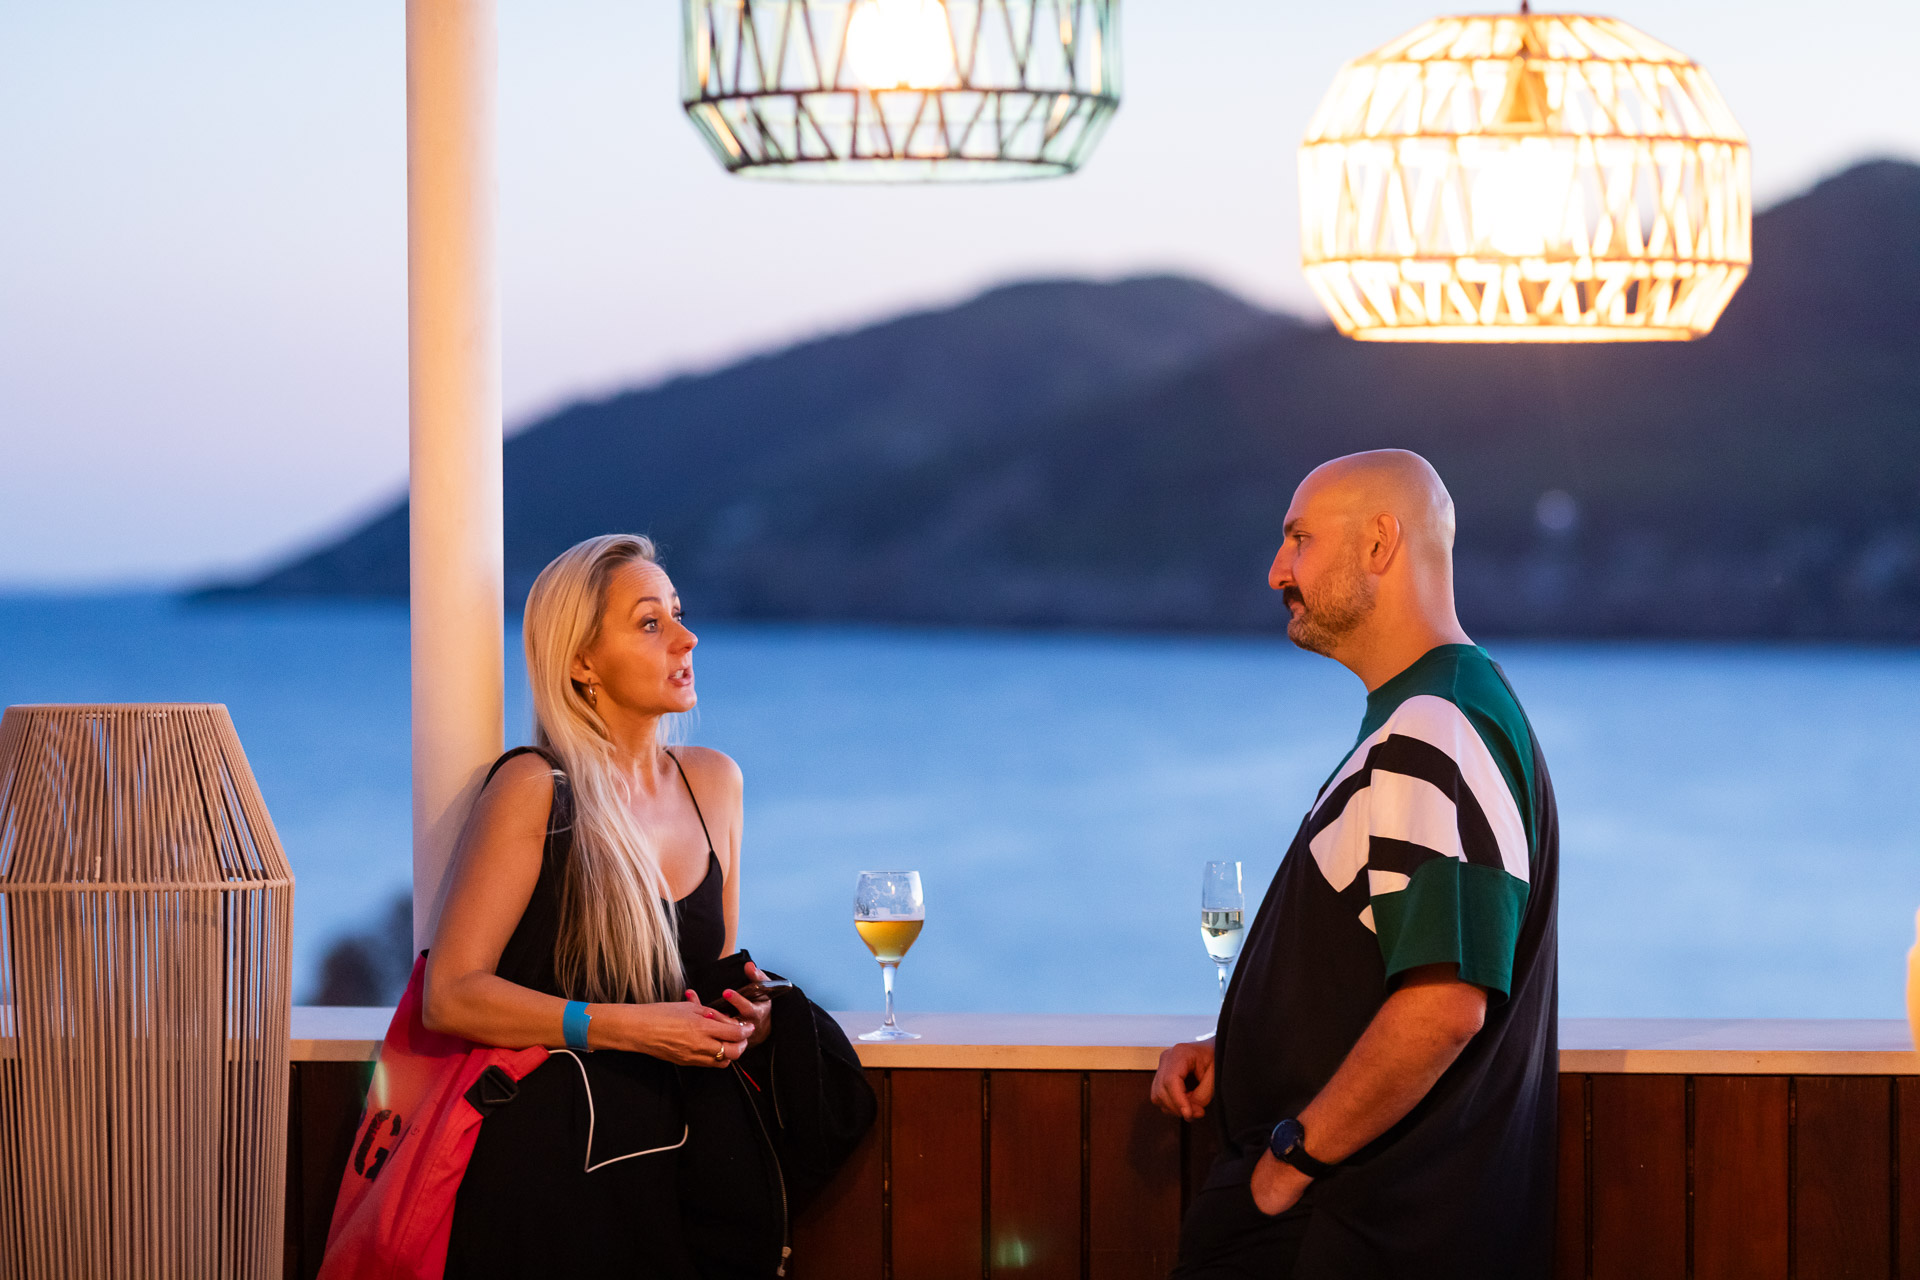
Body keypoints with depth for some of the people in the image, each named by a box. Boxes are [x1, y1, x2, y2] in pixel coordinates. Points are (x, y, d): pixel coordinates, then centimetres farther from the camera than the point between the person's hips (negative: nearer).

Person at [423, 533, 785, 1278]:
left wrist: (747, 1013, 1)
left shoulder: (713, 783, 13)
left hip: (695, 1135, 6)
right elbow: (451, 995, -13)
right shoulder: (536, 789, -8)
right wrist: (630, 1028, -18)